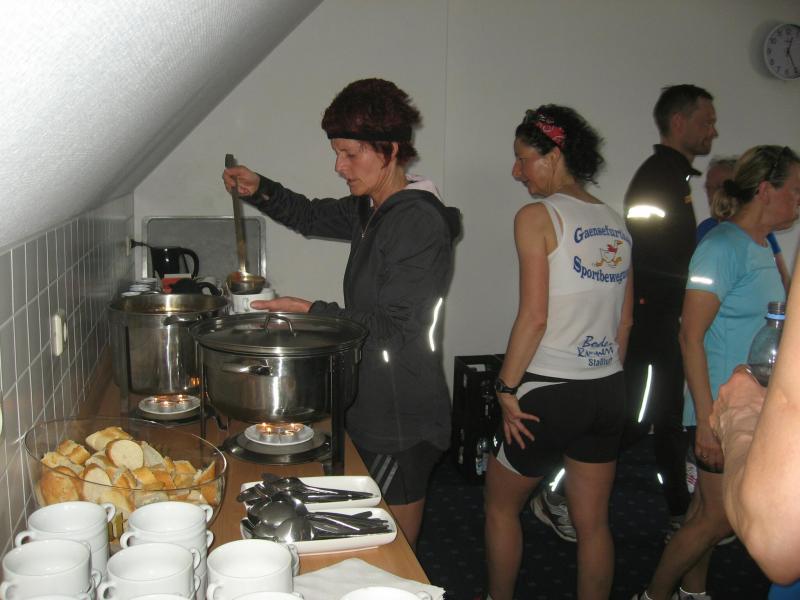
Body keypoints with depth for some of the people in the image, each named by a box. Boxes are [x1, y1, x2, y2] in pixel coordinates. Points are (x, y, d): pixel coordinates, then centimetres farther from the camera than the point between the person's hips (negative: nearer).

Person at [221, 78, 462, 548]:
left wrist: (312, 312, -16)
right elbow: (312, 216, 25)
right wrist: (259, 190, 7)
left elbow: (395, 328, -20)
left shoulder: (418, 222, -19)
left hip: (402, 423, -9)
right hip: (373, 410, 9)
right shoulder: (372, 210, 8)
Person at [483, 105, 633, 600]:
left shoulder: (537, 216, -11)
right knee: (594, 522, 16)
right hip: (609, 392, 6)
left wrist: (506, 388, -9)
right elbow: (625, 321, 12)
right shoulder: (616, 223, 9)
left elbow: (535, 316, -18)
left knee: (501, 504, 16)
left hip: (551, 392, -6)